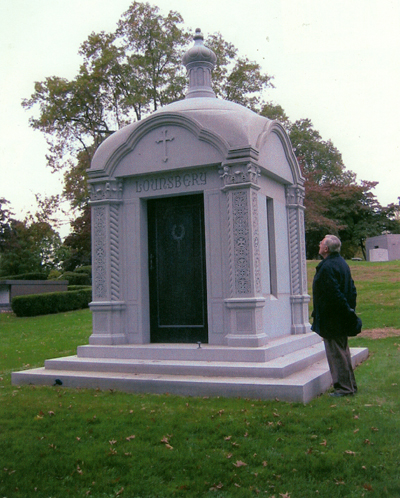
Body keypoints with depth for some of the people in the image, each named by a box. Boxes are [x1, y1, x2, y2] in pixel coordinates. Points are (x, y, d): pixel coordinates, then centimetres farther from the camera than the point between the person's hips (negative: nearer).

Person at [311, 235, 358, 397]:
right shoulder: (342, 263, 12)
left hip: (330, 319, -10)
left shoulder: (327, 267, -20)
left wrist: (347, 309, -15)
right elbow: (352, 290, 15)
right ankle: (350, 385, 26)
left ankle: (344, 388, 5)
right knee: (343, 351, 17)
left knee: (336, 354, -2)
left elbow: (334, 294, -24)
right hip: (341, 318, 10)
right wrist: (350, 308, 14)